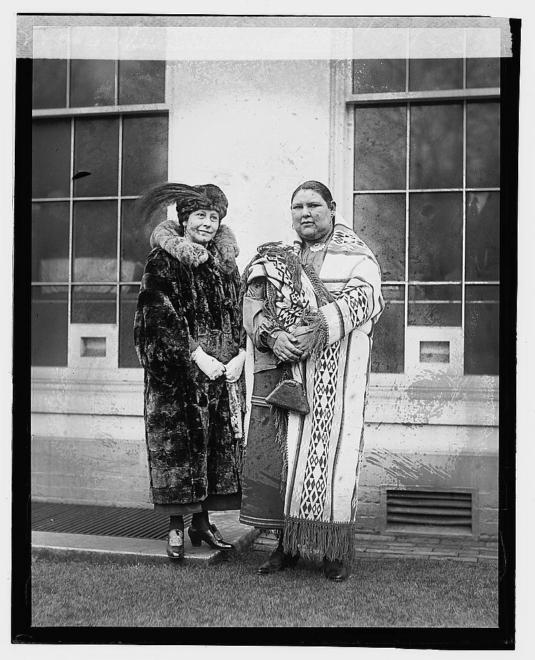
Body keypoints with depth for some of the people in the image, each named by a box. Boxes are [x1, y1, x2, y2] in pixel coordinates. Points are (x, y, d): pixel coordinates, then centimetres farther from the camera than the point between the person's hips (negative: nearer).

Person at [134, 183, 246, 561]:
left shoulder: (226, 260, 13)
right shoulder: (163, 261, -4)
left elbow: (239, 312, 11)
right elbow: (165, 316, -11)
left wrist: (240, 355, -4)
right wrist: (199, 357, -17)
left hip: (225, 369, 5)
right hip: (177, 369, -5)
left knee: (221, 440, 6)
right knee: (178, 440, -3)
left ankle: (203, 520, 16)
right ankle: (177, 526, 5)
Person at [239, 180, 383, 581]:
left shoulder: (357, 257, 8)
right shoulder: (279, 258, 19)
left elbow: (359, 298, -11)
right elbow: (253, 305, 7)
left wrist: (317, 328, -25)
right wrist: (272, 335, -14)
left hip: (334, 371, -3)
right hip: (282, 369, 4)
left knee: (331, 455, -7)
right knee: (278, 454, -2)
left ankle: (337, 551, 2)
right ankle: (287, 545, 9)